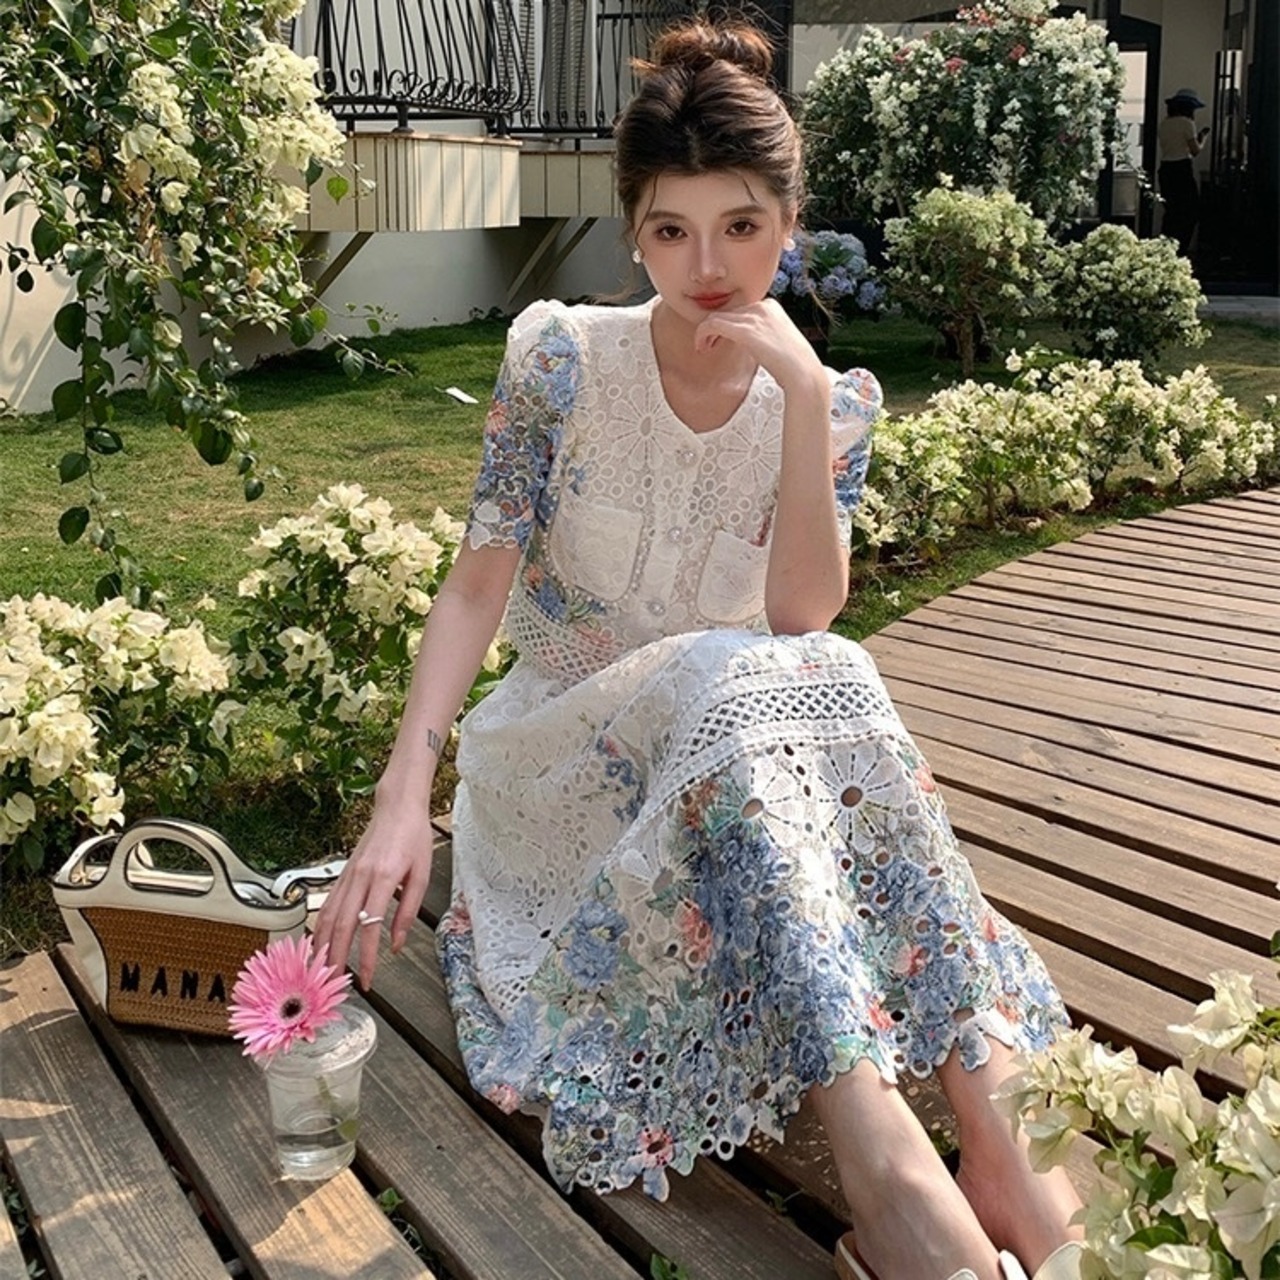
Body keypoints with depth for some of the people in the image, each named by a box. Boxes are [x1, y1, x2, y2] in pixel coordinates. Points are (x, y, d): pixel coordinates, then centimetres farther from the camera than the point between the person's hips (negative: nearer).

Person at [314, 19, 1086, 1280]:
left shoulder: (830, 400, -3)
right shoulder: (561, 359, -9)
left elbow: (801, 623, -16)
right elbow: (478, 583, -14)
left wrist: (806, 397, -25)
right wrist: (403, 796, -27)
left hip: (740, 727, 2)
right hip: (570, 742, -2)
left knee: (824, 685, -33)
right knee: (744, 700, -35)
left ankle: (1000, 1118, -34)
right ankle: (885, 1160, -44)